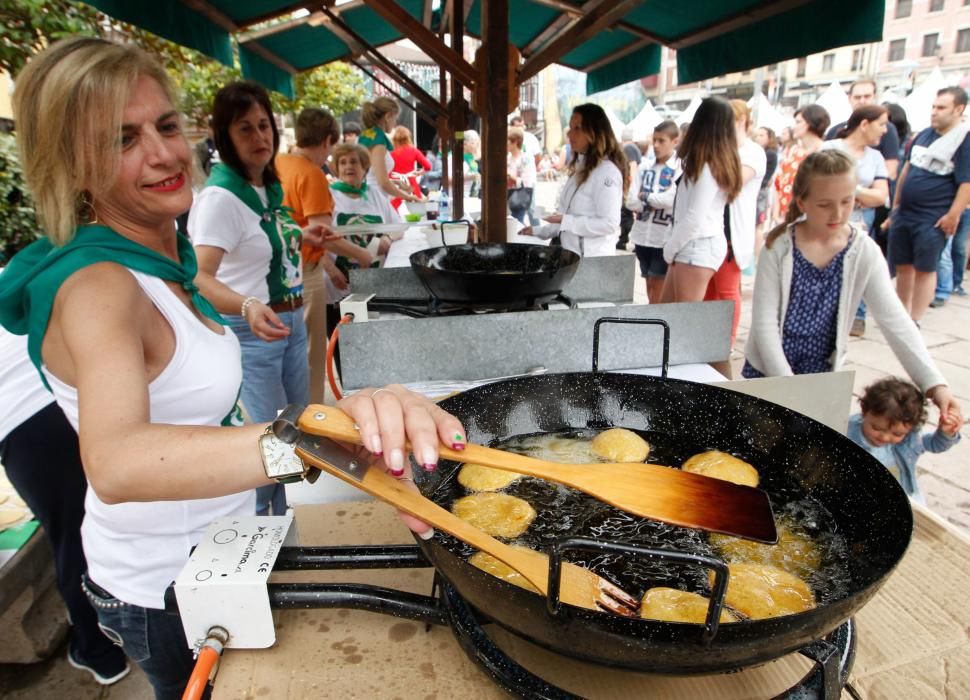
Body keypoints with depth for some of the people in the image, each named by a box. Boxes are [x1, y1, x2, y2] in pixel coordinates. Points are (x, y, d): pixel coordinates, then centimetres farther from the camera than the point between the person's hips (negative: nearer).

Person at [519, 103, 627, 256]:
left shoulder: (606, 171, -16)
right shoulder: (581, 166, 12)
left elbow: (609, 224, -21)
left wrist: (566, 221, -24)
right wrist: (539, 231, 13)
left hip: (593, 259, -8)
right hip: (572, 255, 9)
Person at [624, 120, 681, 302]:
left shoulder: (680, 168, -4)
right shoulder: (645, 166, 8)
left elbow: (672, 199, -19)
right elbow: (631, 201, 1)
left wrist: (645, 197, -7)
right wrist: (656, 203, -10)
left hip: (666, 238, -5)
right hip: (643, 236, 5)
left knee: (658, 289, 0)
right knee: (650, 286, 13)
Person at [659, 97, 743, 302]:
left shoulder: (707, 165, -14)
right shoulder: (721, 162, 13)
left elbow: (695, 217, -17)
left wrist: (670, 246, -7)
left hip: (698, 247, -9)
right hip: (695, 246, 9)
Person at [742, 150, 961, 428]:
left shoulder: (865, 252, -8)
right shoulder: (780, 246, -13)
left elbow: (896, 322, -12)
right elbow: (764, 323, -14)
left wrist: (934, 383, -22)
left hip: (822, 374, 1)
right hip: (768, 370, -1)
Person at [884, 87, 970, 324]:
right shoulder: (923, 134, 10)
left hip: (933, 220, -6)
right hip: (904, 213, 6)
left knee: (925, 269, 1)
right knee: (903, 267, 11)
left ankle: (914, 322, 7)